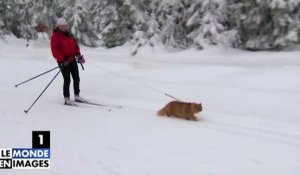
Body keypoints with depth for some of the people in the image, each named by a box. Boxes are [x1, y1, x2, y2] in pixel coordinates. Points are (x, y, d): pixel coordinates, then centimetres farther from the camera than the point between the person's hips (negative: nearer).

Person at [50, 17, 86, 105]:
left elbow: (75, 45, 18)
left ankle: (77, 96, 22)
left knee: (76, 78, 9)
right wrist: (61, 60, -19)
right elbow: (54, 50, -12)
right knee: (67, 80, -5)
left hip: (72, 60, 7)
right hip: (63, 61, -7)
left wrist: (78, 55, 3)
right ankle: (66, 99, 5)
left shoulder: (69, 34, 15)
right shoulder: (55, 36, -6)